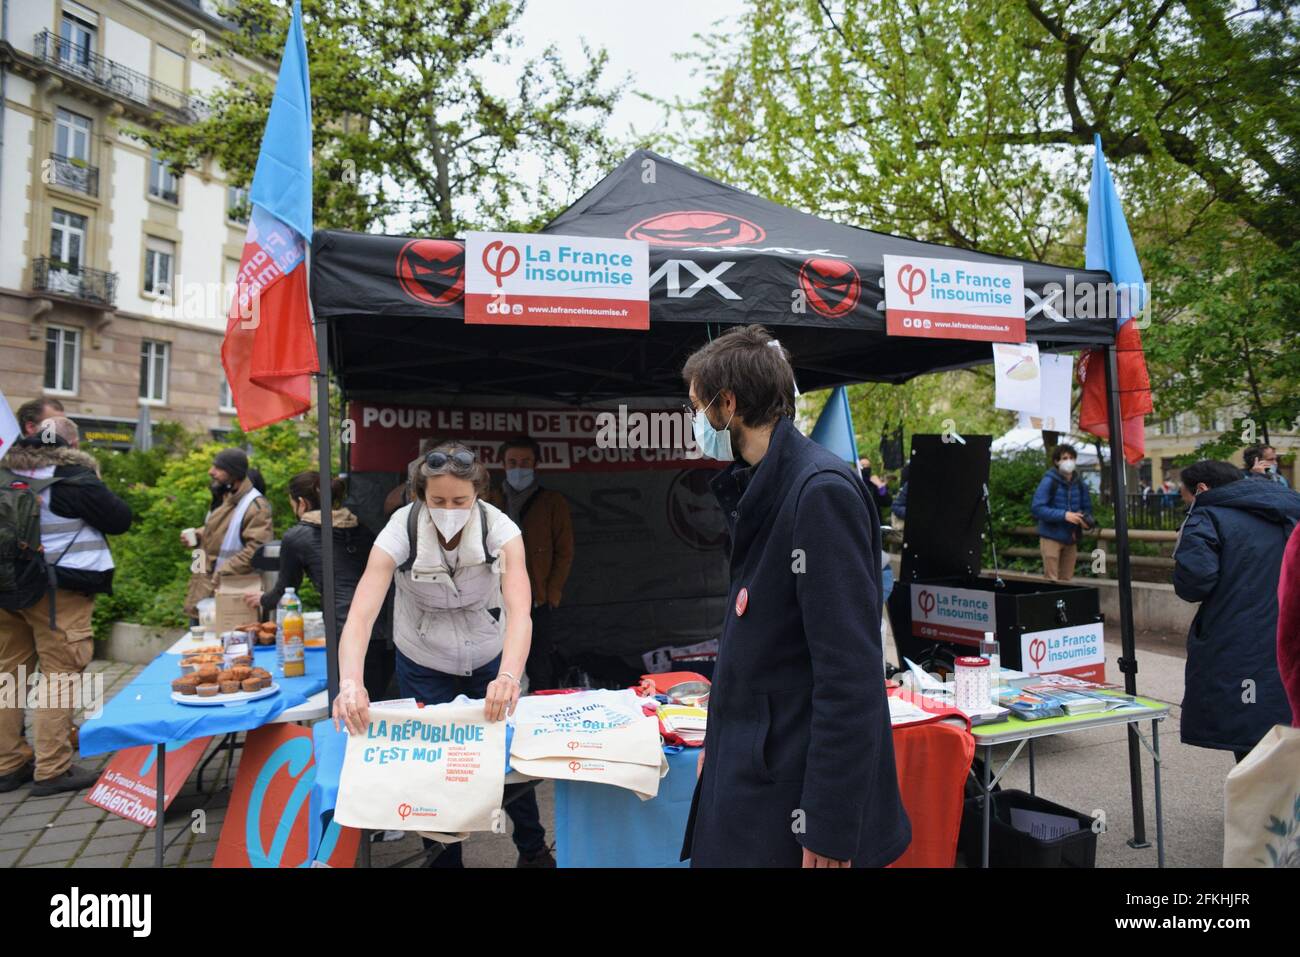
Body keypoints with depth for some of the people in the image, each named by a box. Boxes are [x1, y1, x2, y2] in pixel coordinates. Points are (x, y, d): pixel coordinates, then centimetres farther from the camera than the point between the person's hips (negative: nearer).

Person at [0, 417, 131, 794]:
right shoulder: (75, 479, -12)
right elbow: (120, 519, -6)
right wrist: (97, 492, 8)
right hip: (59, 592, -6)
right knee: (60, 676, -1)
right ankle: (52, 770, 1)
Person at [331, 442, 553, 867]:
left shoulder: (500, 530, -26)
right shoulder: (400, 531, -26)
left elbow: (519, 609, -37)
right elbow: (361, 613, -35)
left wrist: (509, 677, -54)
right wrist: (351, 681, -51)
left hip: (488, 660, 1)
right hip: (423, 665, 0)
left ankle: (533, 848, 36)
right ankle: (443, 859, 33)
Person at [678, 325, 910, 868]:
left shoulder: (821, 491, -20)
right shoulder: (758, 491, 9)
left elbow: (851, 674, -23)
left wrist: (830, 828, -20)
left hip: (796, 795, -8)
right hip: (751, 771, 8)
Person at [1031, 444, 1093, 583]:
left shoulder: (1080, 484, 7)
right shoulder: (1049, 481, -9)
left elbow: (1087, 508, 17)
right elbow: (1037, 508, -17)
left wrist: (1086, 520, -6)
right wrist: (1064, 515, -25)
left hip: (1071, 539, 5)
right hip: (1051, 537, -5)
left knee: (1066, 580, 10)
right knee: (1052, 581, -5)